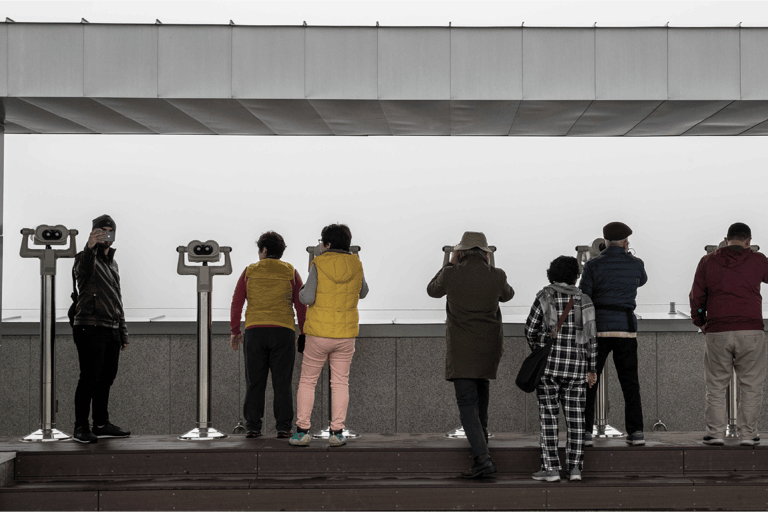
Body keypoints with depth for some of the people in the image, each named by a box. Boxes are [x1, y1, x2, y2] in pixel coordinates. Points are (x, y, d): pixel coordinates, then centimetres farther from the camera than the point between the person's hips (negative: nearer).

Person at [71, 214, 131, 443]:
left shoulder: (113, 263, 20)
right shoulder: (86, 257, -2)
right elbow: (83, 270, -29)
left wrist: (123, 332, 21)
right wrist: (90, 247, -48)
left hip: (112, 331, 7)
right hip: (91, 328, -7)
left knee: (106, 379, 10)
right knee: (89, 379, -8)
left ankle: (101, 424, 18)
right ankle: (81, 427, -4)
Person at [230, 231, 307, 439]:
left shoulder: (250, 272, 5)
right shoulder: (291, 273, 5)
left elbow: (236, 303, 2)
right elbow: (301, 306, 1)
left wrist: (235, 331, 10)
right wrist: (304, 334, 7)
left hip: (254, 332, 0)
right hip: (283, 332, 0)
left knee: (255, 382, 5)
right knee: (282, 382, 3)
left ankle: (252, 427, 2)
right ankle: (283, 427, -2)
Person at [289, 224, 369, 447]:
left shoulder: (319, 264, -11)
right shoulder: (355, 265, -1)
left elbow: (308, 298, -17)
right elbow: (362, 293, 16)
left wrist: (303, 291, 6)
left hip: (319, 334, -2)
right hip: (346, 334, 2)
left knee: (307, 382, 8)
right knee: (340, 383, 9)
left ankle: (302, 431, 3)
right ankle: (337, 432, 3)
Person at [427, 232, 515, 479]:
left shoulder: (451, 274, -8)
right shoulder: (496, 276, -4)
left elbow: (433, 291, 14)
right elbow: (507, 295, 19)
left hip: (461, 349, -3)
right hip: (490, 346, 3)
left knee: (467, 402, -4)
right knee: (482, 381, 32)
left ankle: (483, 457, -18)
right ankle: (481, 432, 38)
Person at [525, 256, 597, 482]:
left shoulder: (545, 296, -3)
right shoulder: (583, 300, 2)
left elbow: (531, 329, -3)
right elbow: (591, 337, 0)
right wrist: (592, 369, 6)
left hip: (549, 364, -2)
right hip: (576, 366, 2)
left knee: (548, 415, 2)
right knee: (575, 417, 6)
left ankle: (551, 468, -2)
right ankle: (575, 467, 1)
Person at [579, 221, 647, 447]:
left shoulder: (594, 265, -3)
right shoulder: (635, 264, 4)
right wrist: (629, 255, 27)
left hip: (598, 328, -2)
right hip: (626, 328, 2)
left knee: (588, 383, 4)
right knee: (630, 383, 10)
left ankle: (585, 432, -1)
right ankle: (635, 431, 4)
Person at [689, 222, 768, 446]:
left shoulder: (708, 262, 5)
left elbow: (696, 296, 8)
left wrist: (700, 322, 25)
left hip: (717, 333, 1)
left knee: (716, 386, 9)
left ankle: (715, 432, 6)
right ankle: (748, 433, 6)